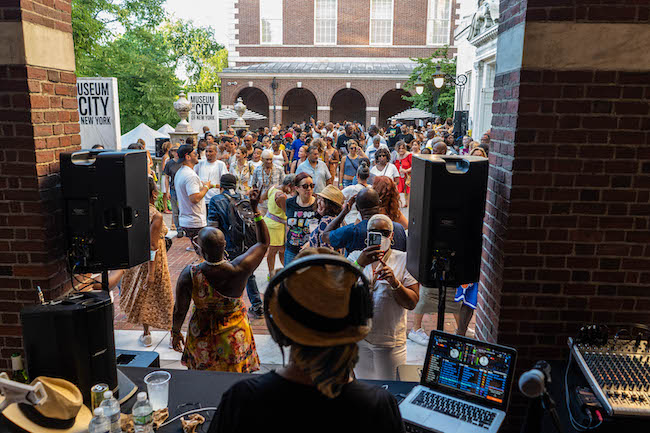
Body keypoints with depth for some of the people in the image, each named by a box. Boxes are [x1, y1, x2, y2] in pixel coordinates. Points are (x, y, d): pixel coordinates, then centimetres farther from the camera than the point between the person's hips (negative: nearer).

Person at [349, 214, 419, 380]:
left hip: (390, 340, -1)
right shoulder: (355, 257, 3)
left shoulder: (403, 260, -1)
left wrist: (395, 283, -23)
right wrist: (360, 264, -26)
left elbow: (412, 303, -5)